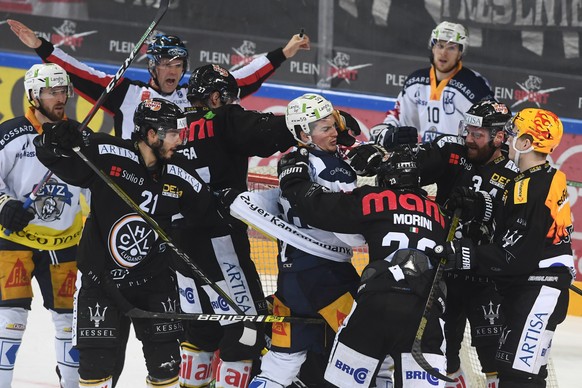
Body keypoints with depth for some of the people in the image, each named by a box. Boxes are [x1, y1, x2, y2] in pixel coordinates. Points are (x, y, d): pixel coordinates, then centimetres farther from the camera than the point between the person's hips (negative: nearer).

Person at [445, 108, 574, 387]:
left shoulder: (533, 191, -23)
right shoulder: (547, 178, 9)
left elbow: (514, 256, -23)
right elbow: (506, 217, 16)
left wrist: (466, 254, -19)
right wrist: (472, 206, 2)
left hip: (540, 288, -11)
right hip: (525, 284, 11)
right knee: (510, 362, 17)